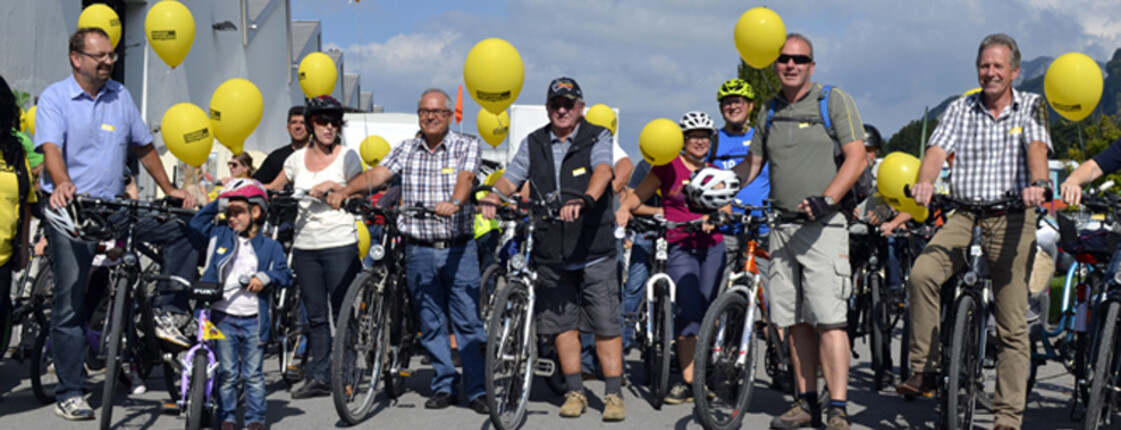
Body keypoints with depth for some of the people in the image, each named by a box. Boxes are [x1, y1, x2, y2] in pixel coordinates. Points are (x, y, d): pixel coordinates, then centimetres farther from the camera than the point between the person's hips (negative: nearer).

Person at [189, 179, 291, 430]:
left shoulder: (269, 246, 5)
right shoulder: (220, 236, 9)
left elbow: (284, 274, 5)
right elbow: (196, 223, 13)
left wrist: (265, 277, -14)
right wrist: (218, 204, 5)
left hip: (253, 319, -1)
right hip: (223, 317, 1)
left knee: (253, 374, 5)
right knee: (227, 373, 5)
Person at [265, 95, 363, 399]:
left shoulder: (347, 156, 2)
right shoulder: (298, 158, 13)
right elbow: (272, 189, 23)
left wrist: (332, 185, -19)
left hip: (339, 245, -4)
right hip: (305, 245, 4)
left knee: (343, 312, -5)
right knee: (315, 315, 6)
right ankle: (318, 377, 10)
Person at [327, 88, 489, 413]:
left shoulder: (467, 145, 0)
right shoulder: (406, 150, 8)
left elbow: (466, 177, -19)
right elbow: (377, 174, -4)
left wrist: (454, 202, -40)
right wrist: (344, 191, -22)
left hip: (459, 249, -3)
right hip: (419, 252, 3)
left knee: (468, 321, -3)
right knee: (431, 323, 9)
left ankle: (479, 390, 6)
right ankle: (443, 386, 19)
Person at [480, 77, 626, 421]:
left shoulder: (597, 138, -1)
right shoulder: (533, 144, 10)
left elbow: (603, 171, -20)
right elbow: (512, 177, 3)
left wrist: (586, 199, -40)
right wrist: (493, 196, -20)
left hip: (594, 250, -3)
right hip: (551, 253, 4)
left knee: (606, 324, -2)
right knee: (562, 322, 9)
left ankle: (614, 394, 4)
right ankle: (575, 392, 20)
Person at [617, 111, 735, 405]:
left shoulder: (715, 173, 16)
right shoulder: (669, 167, 6)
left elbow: (725, 209, 7)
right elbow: (641, 193, 2)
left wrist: (712, 218, -15)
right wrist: (624, 210, -17)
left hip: (712, 246, 3)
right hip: (680, 247, -3)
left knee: (707, 312, 3)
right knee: (688, 312, -12)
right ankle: (687, 381, -9)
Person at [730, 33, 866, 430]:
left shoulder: (834, 101, 0)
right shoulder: (768, 111, 15)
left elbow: (857, 158, -8)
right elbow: (752, 165, 20)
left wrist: (827, 198, -22)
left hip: (822, 225, -6)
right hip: (781, 226, 6)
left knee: (828, 319, -13)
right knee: (795, 321, 8)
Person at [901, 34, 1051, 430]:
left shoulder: (1030, 106, 7)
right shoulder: (961, 109, 11)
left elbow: (1037, 147, -11)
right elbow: (937, 149, -5)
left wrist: (1037, 183, -33)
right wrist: (925, 183, -26)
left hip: (1012, 219, -1)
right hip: (964, 215, 1)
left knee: (1012, 324, -2)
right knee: (922, 273, -27)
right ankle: (924, 371, -17)